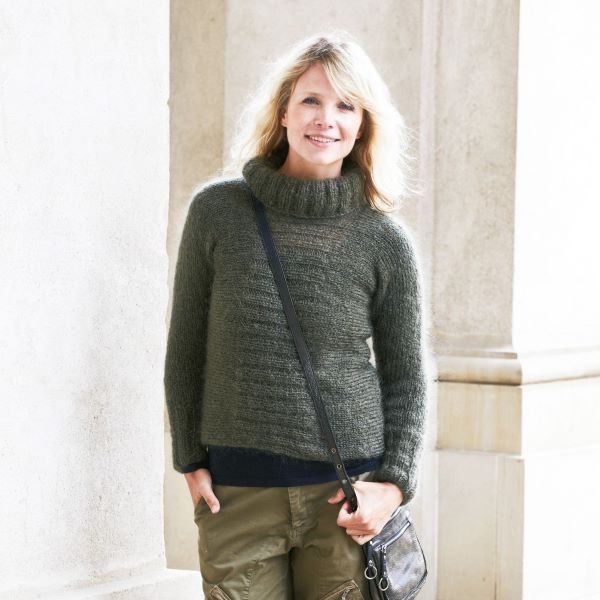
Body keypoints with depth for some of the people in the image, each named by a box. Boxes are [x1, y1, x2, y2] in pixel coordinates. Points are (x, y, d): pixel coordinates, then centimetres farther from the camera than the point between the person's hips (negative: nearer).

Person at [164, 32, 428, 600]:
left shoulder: (386, 243, 0)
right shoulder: (217, 211, 1)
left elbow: (405, 378, 8)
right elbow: (186, 349, 8)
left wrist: (393, 483, -4)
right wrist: (191, 462, 5)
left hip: (344, 492, 0)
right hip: (236, 494, 0)